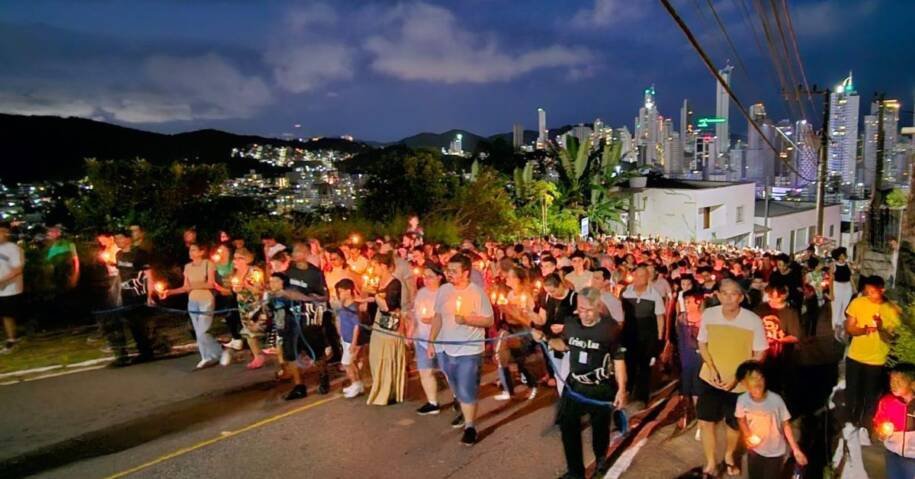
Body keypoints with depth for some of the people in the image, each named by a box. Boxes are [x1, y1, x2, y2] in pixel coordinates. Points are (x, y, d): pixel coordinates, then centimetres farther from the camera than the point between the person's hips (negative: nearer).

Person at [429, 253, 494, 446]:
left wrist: (466, 320, -27)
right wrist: (431, 341, 7)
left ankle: (470, 426, 13)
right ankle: (466, 413, 44)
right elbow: (438, 317, 8)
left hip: (469, 350, -5)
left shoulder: (477, 292, -16)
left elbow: (489, 321, -14)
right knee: (457, 388, 21)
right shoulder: (443, 290, -1)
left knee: (467, 390, -2)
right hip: (446, 349, 6)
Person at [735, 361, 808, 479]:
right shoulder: (742, 400, -22)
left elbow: (786, 425, -15)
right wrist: (747, 435, -13)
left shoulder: (776, 400, -29)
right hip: (754, 449, 2)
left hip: (775, 451, -2)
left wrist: (796, 449, -14)